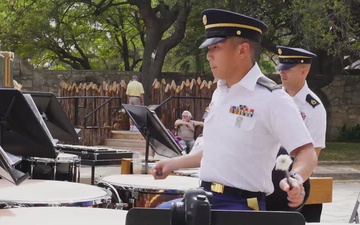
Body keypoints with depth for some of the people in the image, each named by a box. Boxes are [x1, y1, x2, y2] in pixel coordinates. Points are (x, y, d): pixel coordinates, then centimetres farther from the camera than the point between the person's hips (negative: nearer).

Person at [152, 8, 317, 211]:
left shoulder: (272, 98, -12)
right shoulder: (220, 93, 13)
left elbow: (307, 153, -16)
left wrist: (296, 179, -36)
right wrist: (174, 164, 27)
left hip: (241, 205, -8)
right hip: (206, 198, 8)